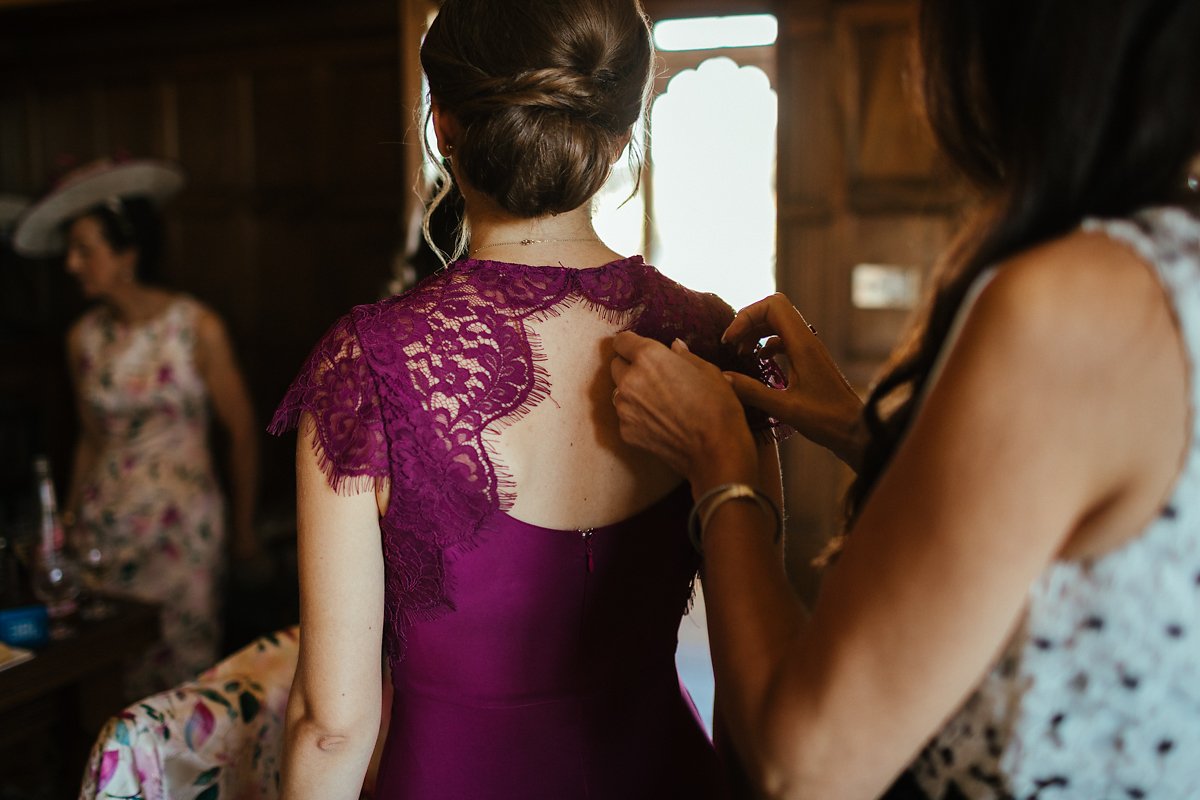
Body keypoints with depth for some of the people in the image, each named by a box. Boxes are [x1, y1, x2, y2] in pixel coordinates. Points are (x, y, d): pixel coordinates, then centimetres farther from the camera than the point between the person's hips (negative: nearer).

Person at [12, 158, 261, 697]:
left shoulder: (196, 328, -9)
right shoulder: (83, 338, 3)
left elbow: (242, 431, -3)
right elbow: (91, 440, 13)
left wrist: (244, 527, 1)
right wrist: (69, 528, 16)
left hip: (182, 528, -4)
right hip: (105, 525, 4)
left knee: (181, 671, 1)